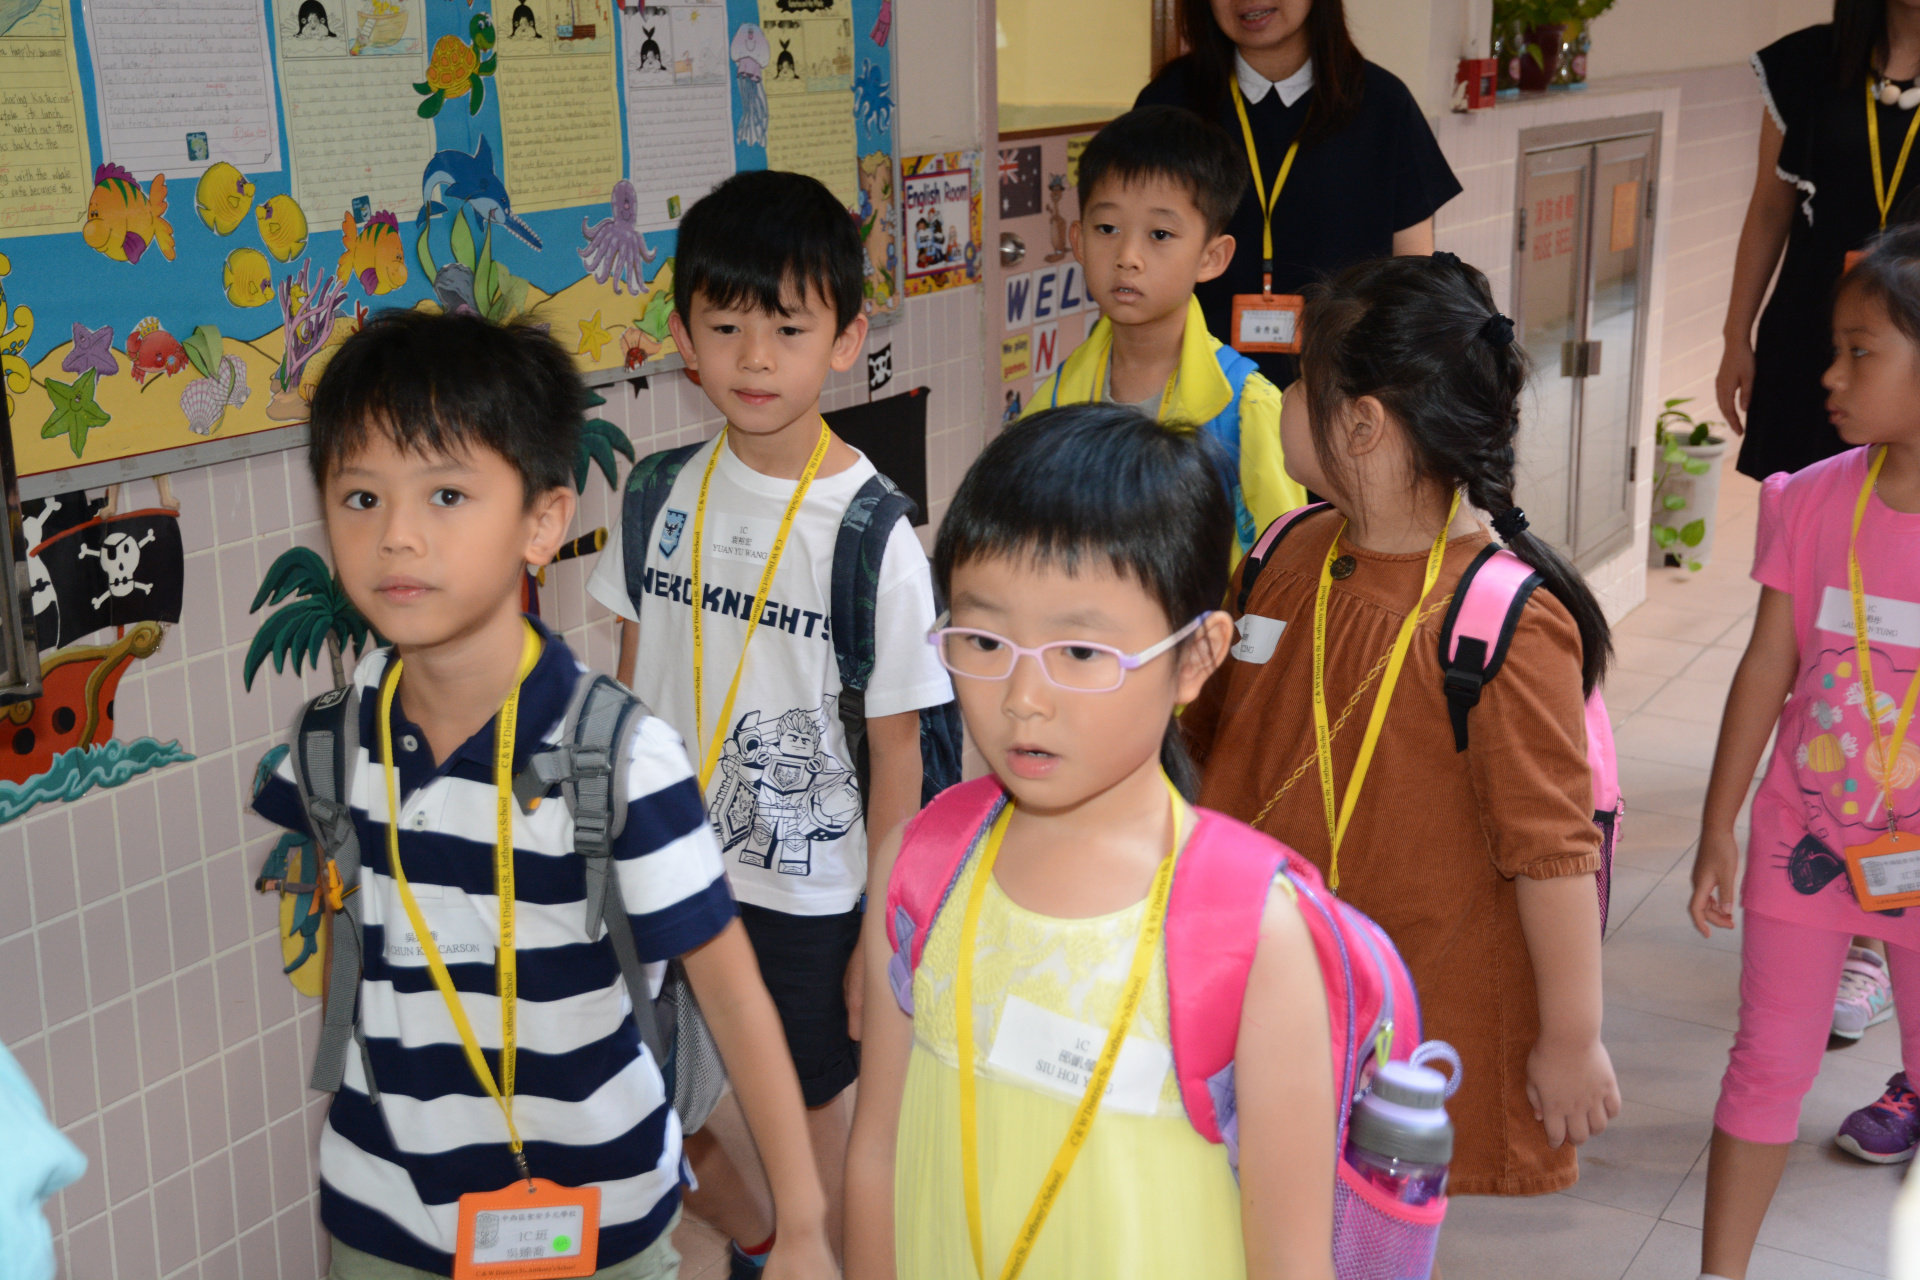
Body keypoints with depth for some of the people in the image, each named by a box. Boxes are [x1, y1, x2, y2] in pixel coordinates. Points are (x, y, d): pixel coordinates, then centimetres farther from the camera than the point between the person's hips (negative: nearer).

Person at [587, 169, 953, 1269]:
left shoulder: (872, 532, -17)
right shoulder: (662, 494, -4)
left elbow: (897, 747, -12)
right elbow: (632, 679, 7)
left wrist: (885, 928, -9)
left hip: (811, 889, -4)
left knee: (821, 1114, 13)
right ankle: (748, 1242, 47)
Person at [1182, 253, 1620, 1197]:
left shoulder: (1508, 624, -22)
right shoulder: (1289, 557, 0)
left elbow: (1553, 851, -18)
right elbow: (1206, 732, 15)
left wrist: (1572, 1040, -12)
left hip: (1428, 1019, -6)